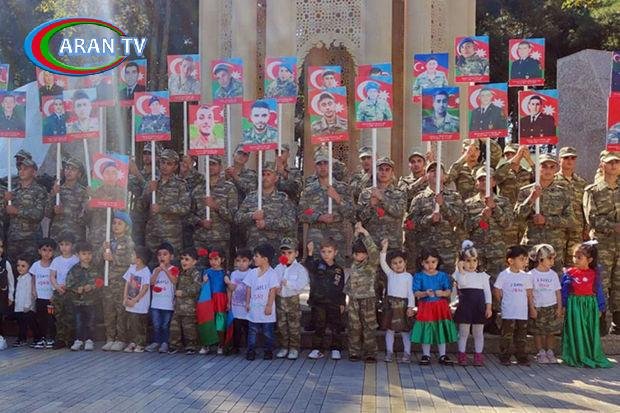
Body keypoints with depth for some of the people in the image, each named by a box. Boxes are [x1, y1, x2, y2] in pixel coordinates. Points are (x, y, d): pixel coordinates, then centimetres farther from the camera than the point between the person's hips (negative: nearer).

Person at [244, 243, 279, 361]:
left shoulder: (272, 274, -11)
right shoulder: (253, 273, 5)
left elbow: (272, 291, -12)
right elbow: (248, 288, 9)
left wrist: (269, 306, -14)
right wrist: (247, 303, 5)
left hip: (266, 309, -5)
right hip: (254, 309, 5)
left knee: (268, 332, 6)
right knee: (252, 331, 8)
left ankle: (268, 351, 17)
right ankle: (251, 351, 15)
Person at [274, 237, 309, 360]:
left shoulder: (300, 269, -8)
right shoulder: (278, 268, 7)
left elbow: (302, 284, -20)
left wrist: (287, 283, -25)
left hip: (292, 299, -4)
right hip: (279, 299, 4)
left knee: (294, 326, 2)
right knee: (281, 326, 11)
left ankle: (294, 348, 13)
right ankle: (284, 347, 22)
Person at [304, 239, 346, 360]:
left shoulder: (339, 270, 6)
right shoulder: (317, 264, 1)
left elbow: (342, 288, 10)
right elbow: (308, 266, -22)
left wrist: (342, 303, 6)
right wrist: (310, 253, -38)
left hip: (334, 303, 1)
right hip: (318, 301, -1)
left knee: (336, 327, 6)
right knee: (318, 327, 6)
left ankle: (336, 349, 18)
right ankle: (317, 349, 15)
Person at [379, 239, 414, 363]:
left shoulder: (408, 276, 0)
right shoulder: (390, 273, 6)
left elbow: (410, 292, -2)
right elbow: (382, 262, -4)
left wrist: (411, 306, -8)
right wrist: (384, 248, -13)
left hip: (402, 304, -2)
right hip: (390, 304, 3)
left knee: (405, 330, 4)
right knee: (389, 329, 7)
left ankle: (407, 353, 13)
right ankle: (389, 352, 16)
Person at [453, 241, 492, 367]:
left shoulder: (482, 275, 7)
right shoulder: (460, 273, 1)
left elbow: (487, 291, 6)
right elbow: (461, 282, -21)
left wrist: (488, 307, -1)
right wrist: (461, 270, -19)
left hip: (479, 306, 2)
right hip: (465, 305, -1)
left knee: (478, 333, 8)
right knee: (463, 332, 5)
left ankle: (478, 356, 16)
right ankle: (462, 356, 12)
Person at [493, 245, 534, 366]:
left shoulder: (526, 276, 6)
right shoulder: (503, 275, -7)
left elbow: (529, 293, 12)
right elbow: (497, 291, 0)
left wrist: (532, 308, 10)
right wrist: (504, 302, 3)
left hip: (523, 312, 4)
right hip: (508, 313, -4)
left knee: (521, 337, 11)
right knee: (507, 336, 0)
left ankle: (521, 357, 20)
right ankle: (504, 357, 9)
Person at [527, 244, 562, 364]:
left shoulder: (553, 274, 3)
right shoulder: (532, 274, -6)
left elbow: (558, 291, 7)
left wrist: (559, 308, 2)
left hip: (552, 307, 3)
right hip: (537, 308, -2)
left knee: (551, 332, 5)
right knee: (538, 332, 4)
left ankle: (550, 352, 17)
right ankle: (541, 353, 14)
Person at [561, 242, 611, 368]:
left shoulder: (594, 274, -1)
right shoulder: (569, 273, -4)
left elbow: (599, 292, 6)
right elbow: (564, 291, 2)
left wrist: (600, 308, 6)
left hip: (590, 305, 1)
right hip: (574, 306, -1)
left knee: (591, 332, 8)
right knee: (576, 332, 3)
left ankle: (593, 356, 21)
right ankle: (577, 357, 15)